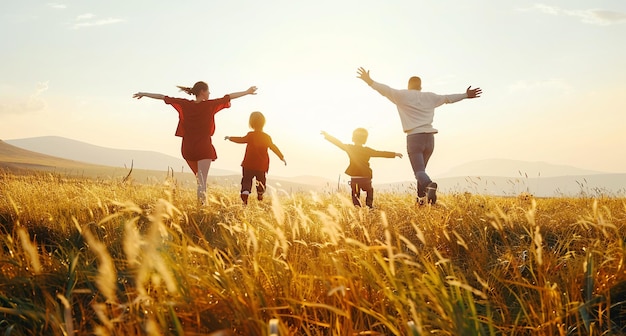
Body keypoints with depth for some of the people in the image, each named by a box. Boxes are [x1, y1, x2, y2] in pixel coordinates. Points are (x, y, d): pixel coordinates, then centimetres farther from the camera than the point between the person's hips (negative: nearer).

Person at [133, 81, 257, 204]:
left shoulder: (185, 104, 2)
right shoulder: (210, 105, -7)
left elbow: (165, 98, 9)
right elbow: (229, 97, 1)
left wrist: (144, 94, 20)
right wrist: (247, 92, 10)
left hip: (188, 148, 5)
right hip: (204, 148, -4)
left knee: (200, 179, 23)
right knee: (202, 182, -10)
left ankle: (201, 204, 25)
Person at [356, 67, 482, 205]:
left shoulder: (402, 95, 5)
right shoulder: (430, 97, 16)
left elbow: (386, 90, 3)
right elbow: (448, 98, 24)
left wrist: (370, 81, 11)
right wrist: (466, 95, 36)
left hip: (414, 137, -4)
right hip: (430, 138, 4)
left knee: (419, 171, -11)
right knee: (421, 169, 20)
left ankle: (429, 185, -42)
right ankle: (421, 198, 19)